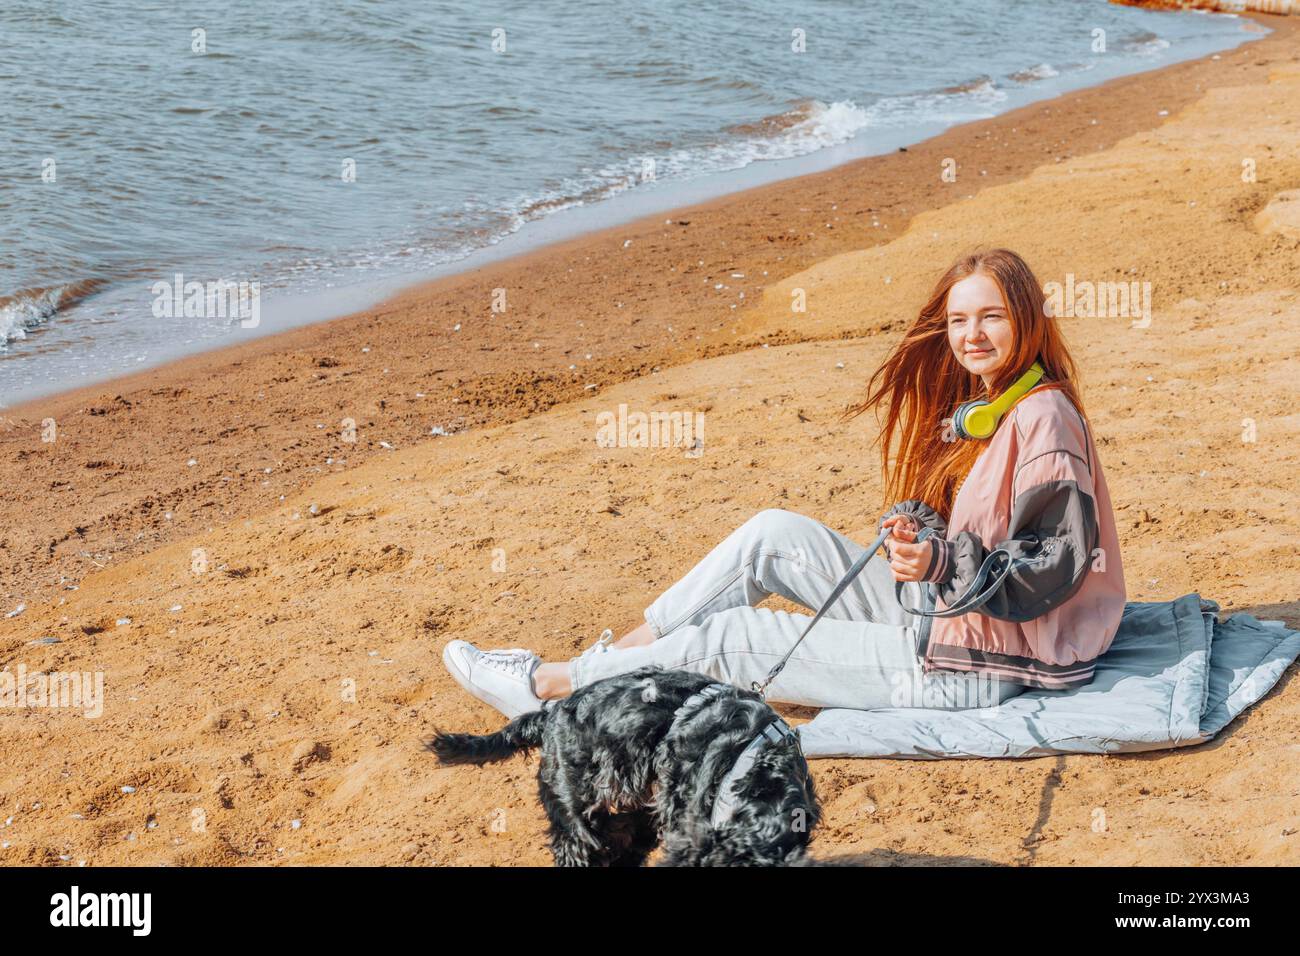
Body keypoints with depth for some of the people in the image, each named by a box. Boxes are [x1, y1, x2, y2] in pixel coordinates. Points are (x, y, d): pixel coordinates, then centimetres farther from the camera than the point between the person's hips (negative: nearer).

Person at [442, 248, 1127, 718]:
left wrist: (940, 564, -33)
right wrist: (915, 538, -4)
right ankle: (614, 655, 9)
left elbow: (1056, 566, -22)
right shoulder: (974, 403, 8)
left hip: (975, 662, -9)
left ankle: (544, 688, 10)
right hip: (939, 608, 9)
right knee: (775, 534, 2)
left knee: (729, 639, -5)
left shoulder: (1044, 418, -19)